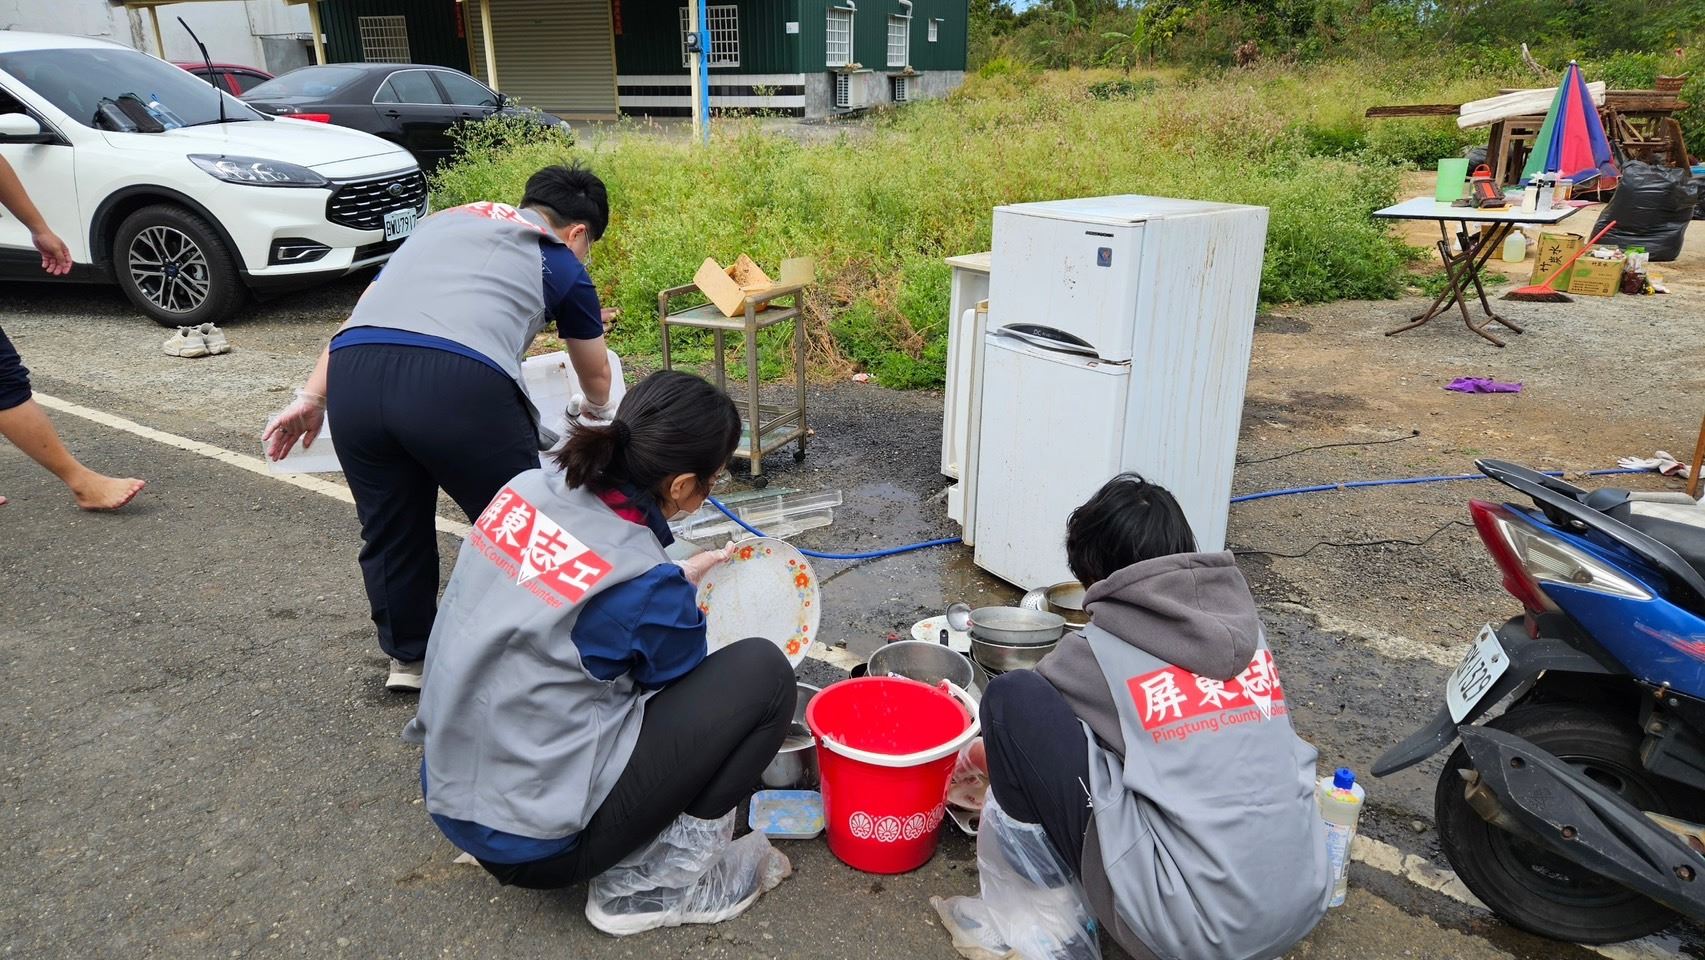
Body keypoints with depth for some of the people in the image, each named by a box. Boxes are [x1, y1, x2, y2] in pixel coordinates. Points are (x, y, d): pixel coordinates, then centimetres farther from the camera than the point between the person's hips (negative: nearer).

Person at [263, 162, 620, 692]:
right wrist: (596, 410, 59)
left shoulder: (447, 218, 34)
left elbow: (363, 314, 27)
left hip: (354, 371, 5)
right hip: (460, 383, -4)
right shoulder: (561, 263, 23)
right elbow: (596, 378, 37)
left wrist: (311, 398, 28)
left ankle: (407, 658, 39)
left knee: (389, 528, 23)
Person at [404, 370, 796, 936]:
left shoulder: (528, 489, -5)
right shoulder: (648, 583, -22)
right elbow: (696, 707, 0)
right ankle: (652, 884, 1)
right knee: (764, 673, -6)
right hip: (536, 841, -7)